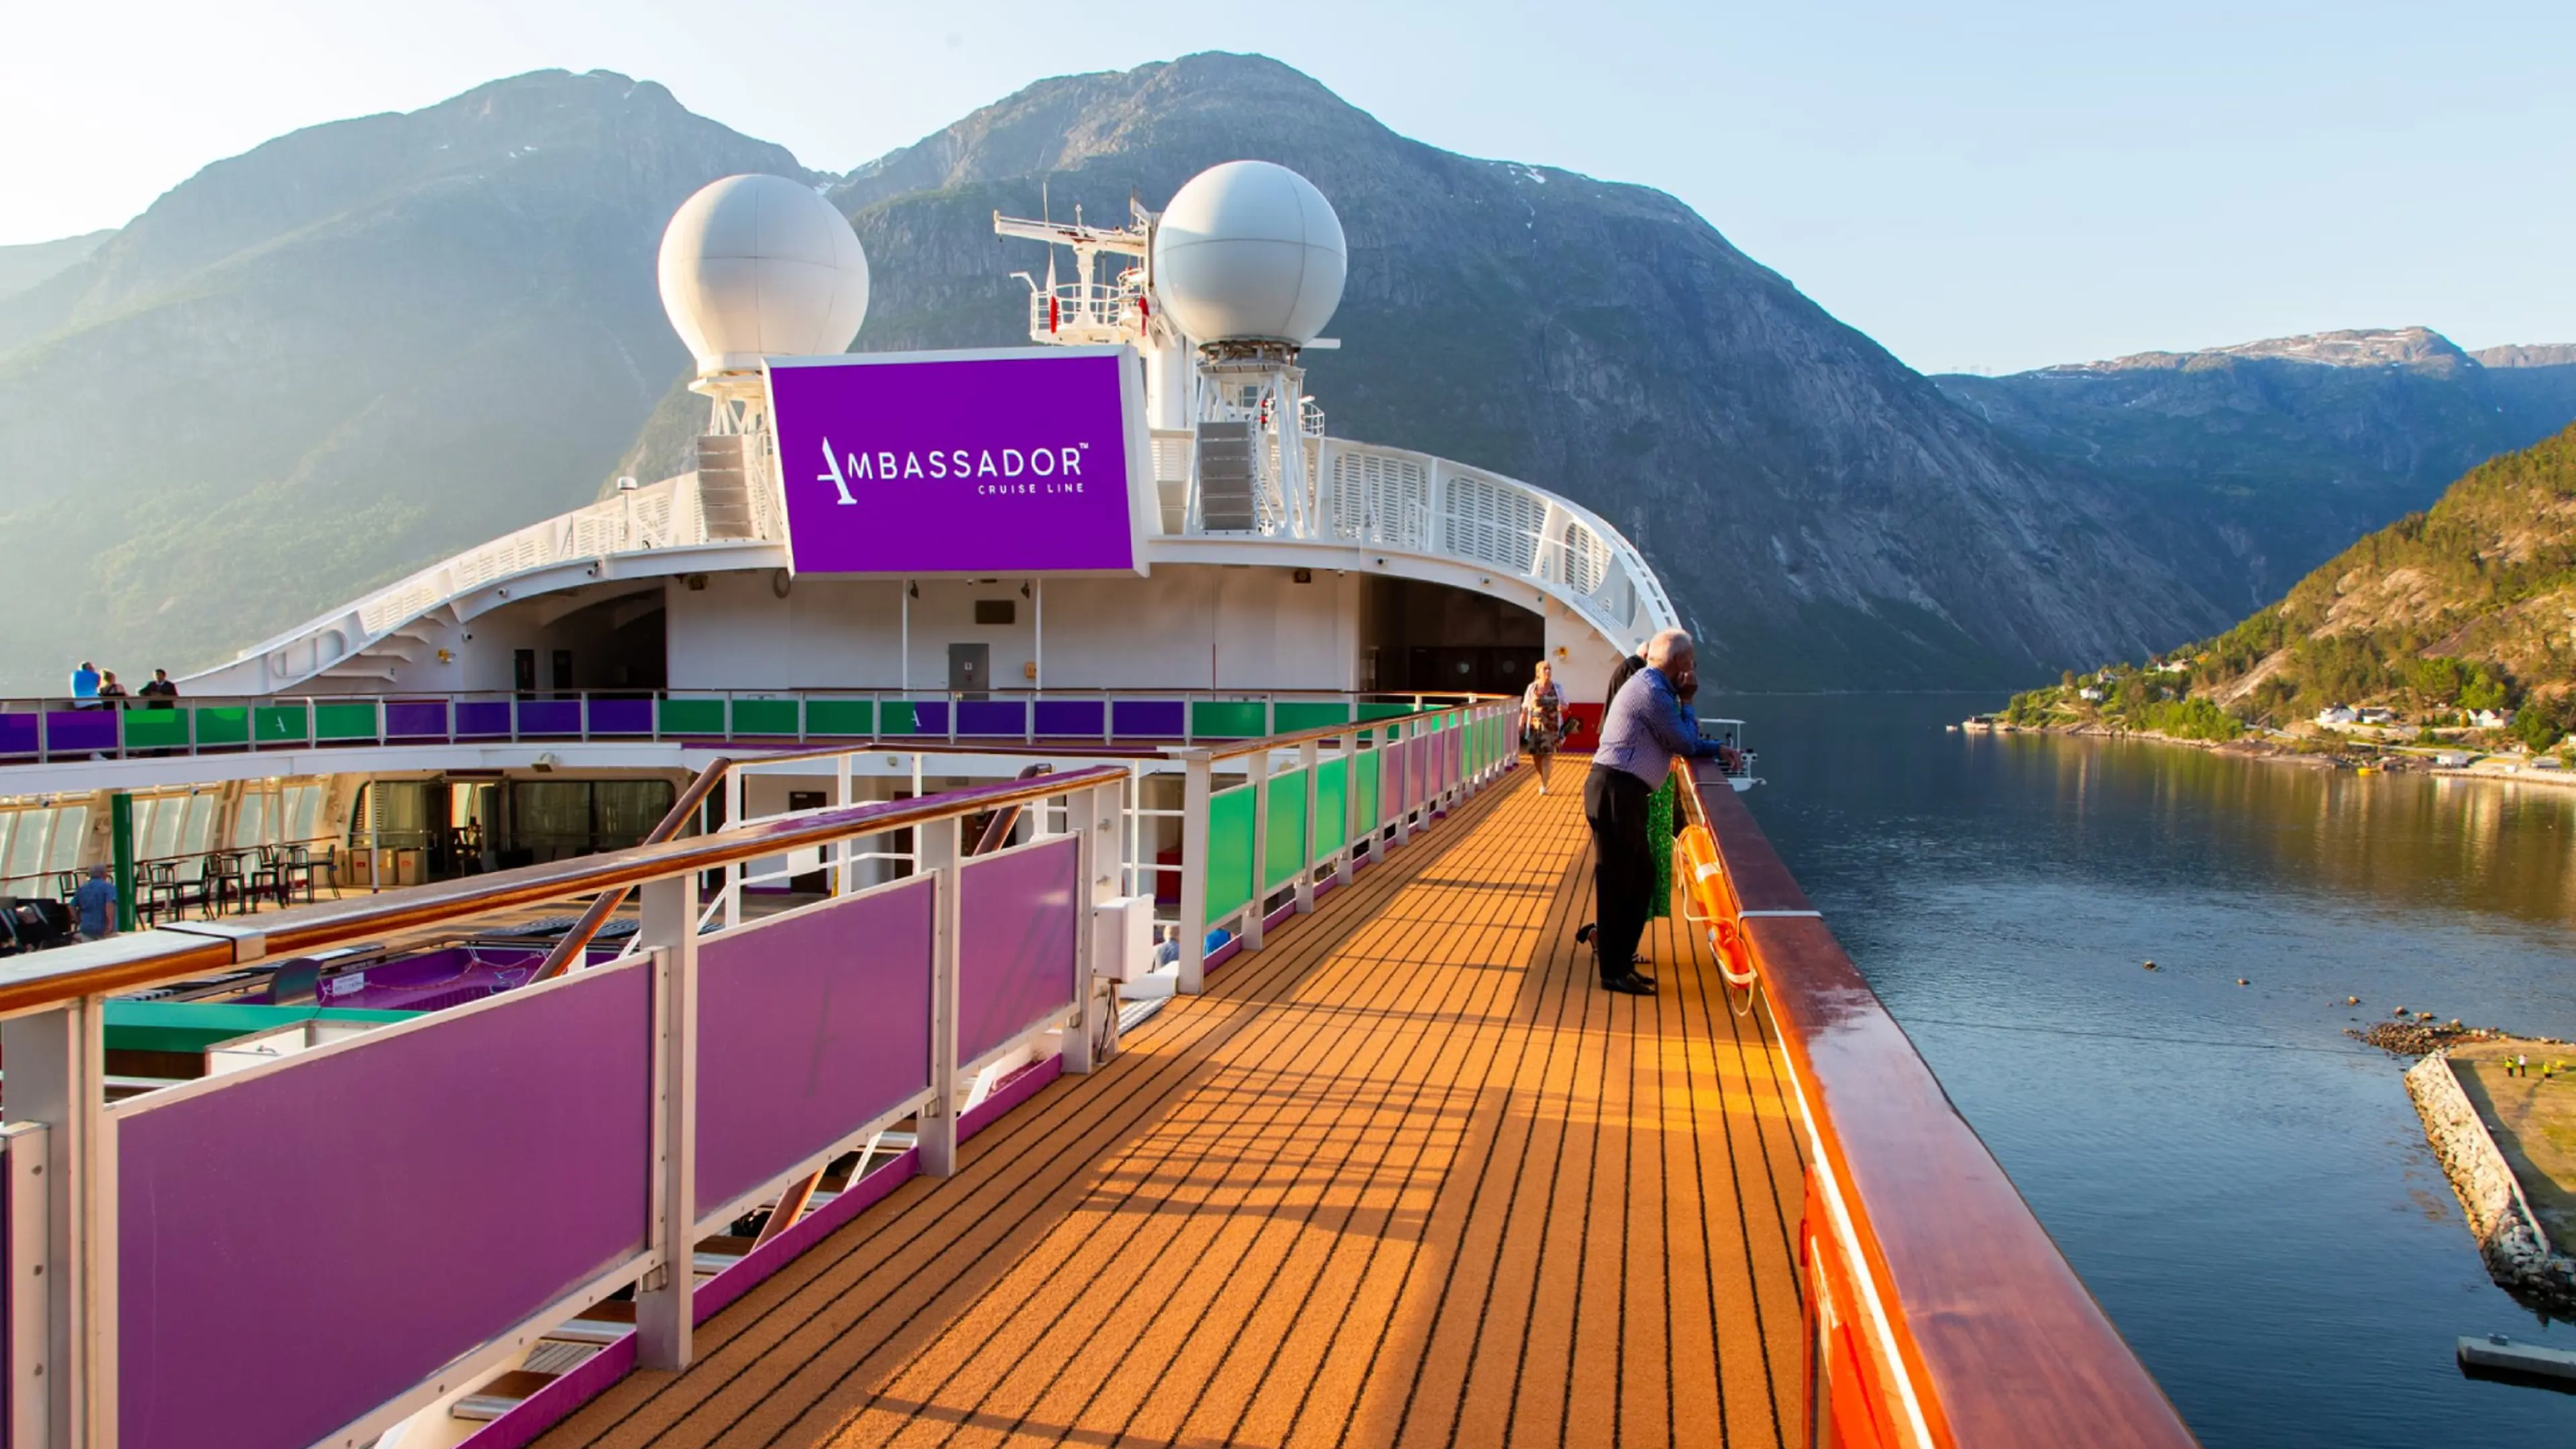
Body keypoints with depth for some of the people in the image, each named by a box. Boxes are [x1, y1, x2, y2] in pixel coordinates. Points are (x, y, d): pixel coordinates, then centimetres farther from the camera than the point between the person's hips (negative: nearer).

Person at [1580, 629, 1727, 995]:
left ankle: (1609, 944, 28)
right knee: (1617, 879, -4)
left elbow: (1680, 742, 22)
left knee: (1641, 875, 17)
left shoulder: (1650, 686, 18)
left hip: (1622, 791, 10)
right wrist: (1686, 702, 1)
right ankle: (1614, 972, 2)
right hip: (1616, 791, -10)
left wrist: (1715, 749, 10)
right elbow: (1686, 743, -11)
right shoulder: (1652, 692, -15)